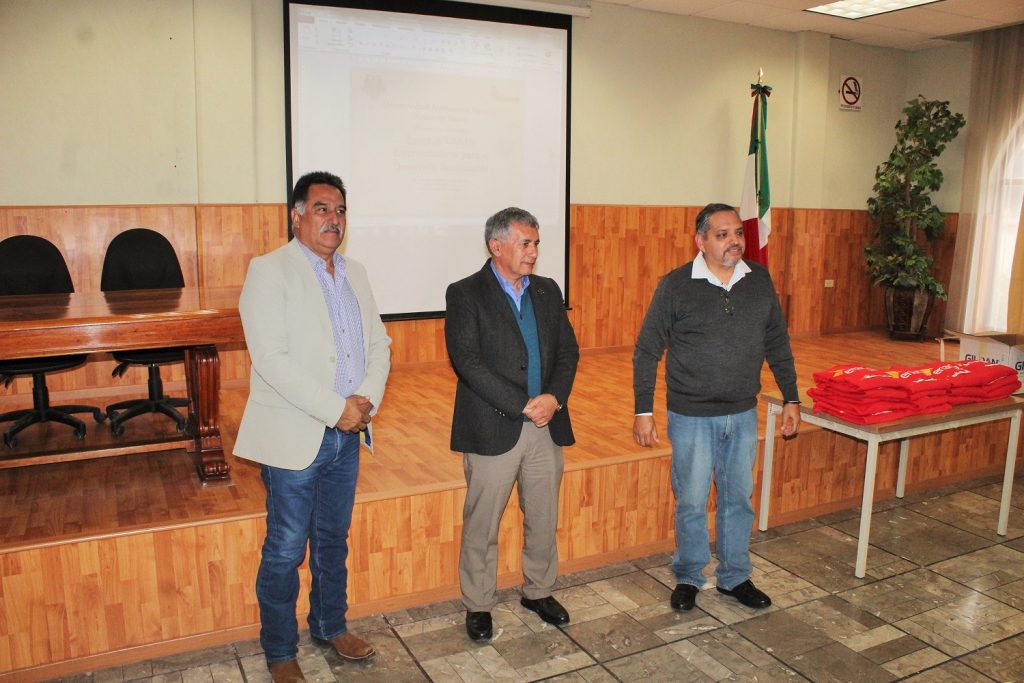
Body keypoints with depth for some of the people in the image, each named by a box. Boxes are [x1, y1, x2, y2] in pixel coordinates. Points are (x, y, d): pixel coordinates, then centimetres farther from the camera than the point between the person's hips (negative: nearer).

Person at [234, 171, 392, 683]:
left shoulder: (354, 274, 12)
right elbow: (271, 358, -18)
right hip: (295, 435, -6)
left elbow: (379, 344, 11)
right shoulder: (269, 271, -9)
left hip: (347, 433, 6)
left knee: (334, 540, 19)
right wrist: (335, 409, -19)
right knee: (286, 551, 5)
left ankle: (330, 626, 38)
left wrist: (367, 400, -7)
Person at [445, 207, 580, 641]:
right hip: (493, 429, -5)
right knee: (482, 526, 8)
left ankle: (538, 592, 37)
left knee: (544, 520, 16)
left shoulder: (548, 291, 10)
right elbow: (467, 361, -16)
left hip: (547, 425, 5)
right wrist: (523, 405, -18)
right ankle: (478, 605, 27)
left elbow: (568, 351, 8)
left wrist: (554, 397, -10)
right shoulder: (465, 294, -6)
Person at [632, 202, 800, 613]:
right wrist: (643, 411, -9)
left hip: (743, 414, 4)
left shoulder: (760, 280, 0)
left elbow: (777, 344, 9)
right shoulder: (676, 286, -11)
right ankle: (688, 578, 29)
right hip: (691, 417, -4)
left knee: (739, 498, 15)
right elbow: (646, 352, -7)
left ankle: (735, 577, 33)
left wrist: (791, 399, 8)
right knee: (691, 501, 9)